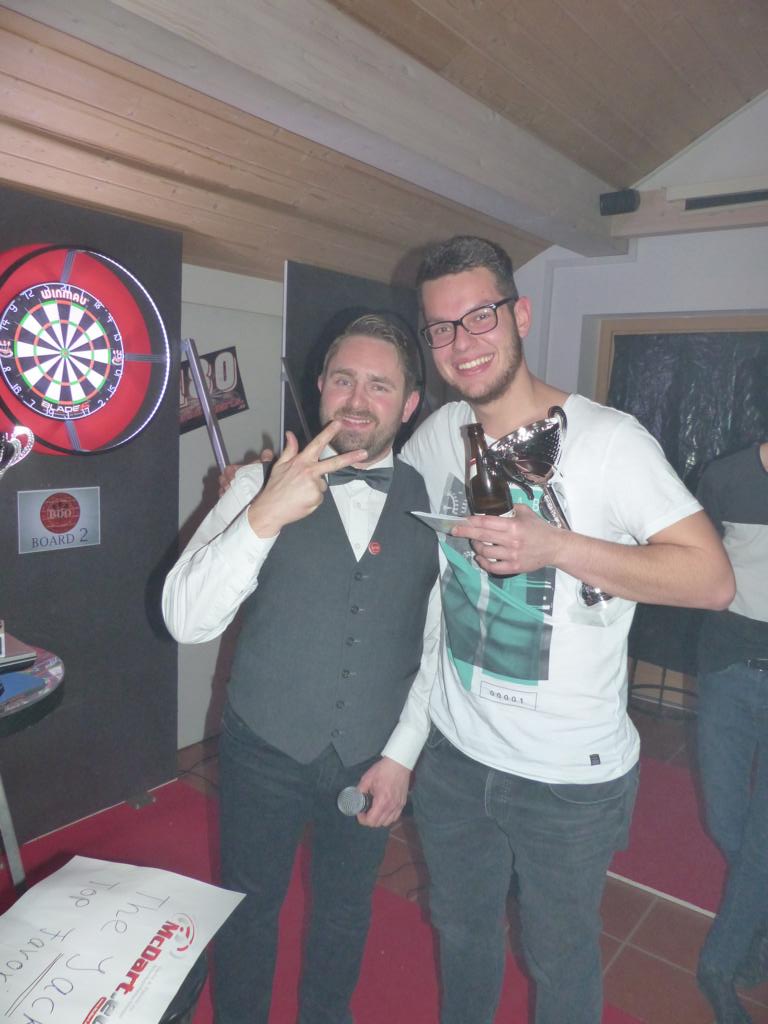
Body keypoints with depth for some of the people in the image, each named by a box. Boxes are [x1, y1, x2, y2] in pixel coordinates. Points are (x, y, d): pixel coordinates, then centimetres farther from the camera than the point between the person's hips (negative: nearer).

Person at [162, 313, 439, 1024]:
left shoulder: (430, 503, -7)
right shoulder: (264, 485, -12)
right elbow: (187, 621, -21)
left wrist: (401, 754, -3)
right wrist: (265, 515, -33)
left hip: (374, 763, 2)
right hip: (265, 752, -1)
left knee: (345, 911, 24)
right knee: (249, 908, 20)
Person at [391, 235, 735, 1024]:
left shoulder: (607, 439, -17)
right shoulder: (437, 435, -1)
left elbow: (713, 580, -19)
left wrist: (557, 547, -30)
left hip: (569, 776, -4)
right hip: (453, 751, 5)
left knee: (559, 957, 19)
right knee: (460, 931, 26)